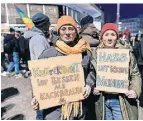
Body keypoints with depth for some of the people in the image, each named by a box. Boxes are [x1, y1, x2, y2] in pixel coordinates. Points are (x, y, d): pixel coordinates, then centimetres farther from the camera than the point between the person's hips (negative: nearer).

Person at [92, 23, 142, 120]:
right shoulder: (96, 53, 0)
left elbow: (135, 74, 1)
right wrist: (93, 88, -4)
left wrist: (135, 90, -13)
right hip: (103, 100, 3)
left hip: (121, 100, -2)